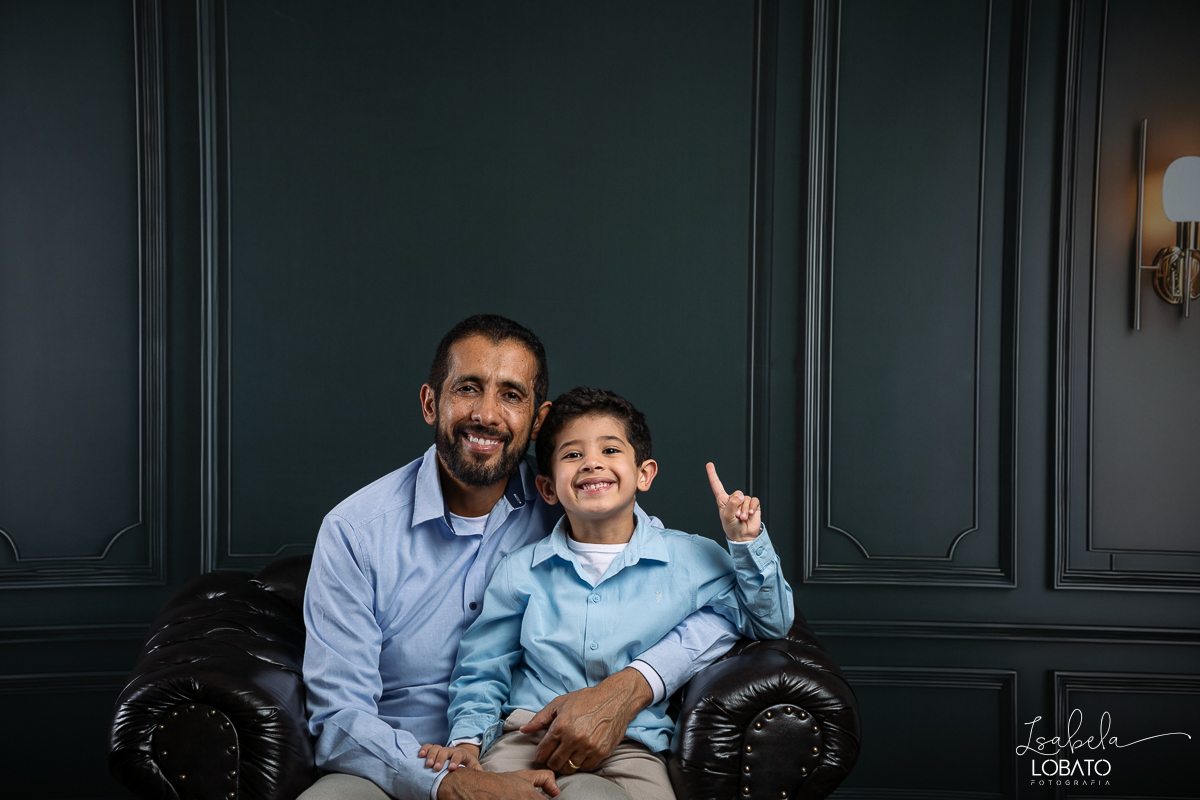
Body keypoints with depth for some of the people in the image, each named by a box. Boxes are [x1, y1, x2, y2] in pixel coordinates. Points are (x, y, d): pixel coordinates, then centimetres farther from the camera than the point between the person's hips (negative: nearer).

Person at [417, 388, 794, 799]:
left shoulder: (693, 561, 5)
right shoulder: (520, 570, 7)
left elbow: (770, 623, 12)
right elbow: (483, 671, 15)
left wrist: (746, 543, -1)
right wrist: (468, 738, -1)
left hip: (631, 746, 0)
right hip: (529, 734, 0)